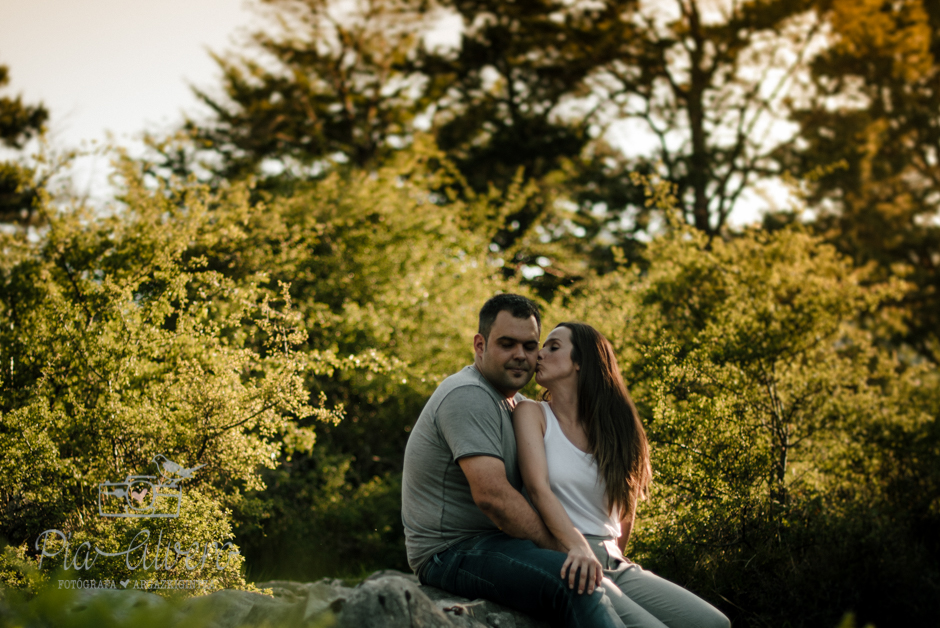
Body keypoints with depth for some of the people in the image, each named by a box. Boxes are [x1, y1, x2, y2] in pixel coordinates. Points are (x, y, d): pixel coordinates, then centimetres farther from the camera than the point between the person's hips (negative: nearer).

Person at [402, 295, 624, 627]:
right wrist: (561, 550, -19)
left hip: (490, 542, 10)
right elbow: (492, 495, -25)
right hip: (451, 550, -10)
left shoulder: (517, 403, 17)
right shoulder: (468, 396, -16)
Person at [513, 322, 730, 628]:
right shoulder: (531, 413, 4)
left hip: (613, 564, 5)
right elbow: (538, 488, -12)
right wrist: (578, 548, -26)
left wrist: (613, 561, 10)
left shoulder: (612, 428, 18)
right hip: (563, 562, -5)